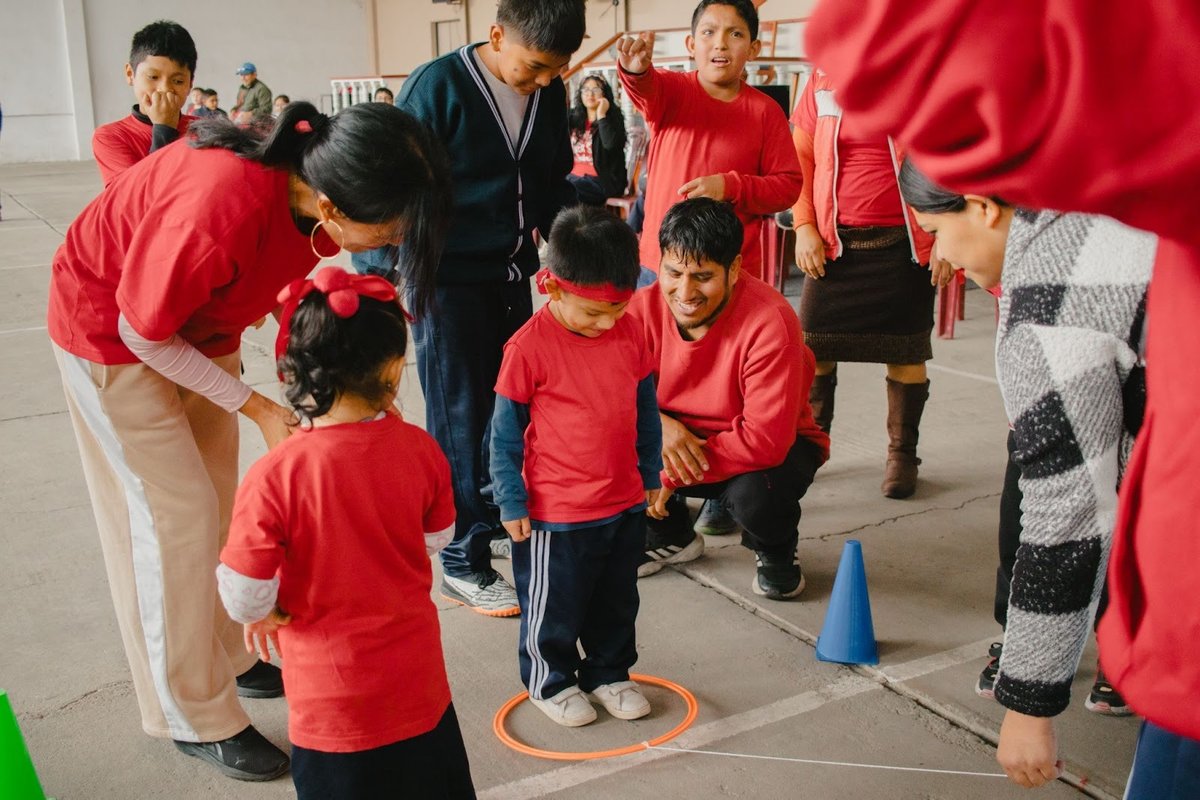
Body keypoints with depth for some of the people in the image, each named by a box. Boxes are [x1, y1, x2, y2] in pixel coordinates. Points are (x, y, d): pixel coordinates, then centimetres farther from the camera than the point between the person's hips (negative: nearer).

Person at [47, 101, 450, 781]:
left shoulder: (319, 180, -22)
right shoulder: (221, 213, -42)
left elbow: (288, 262, -2)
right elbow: (144, 333, -26)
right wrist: (256, 408, -22)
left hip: (202, 322, 7)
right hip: (111, 327, -7)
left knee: (217, 503, 14)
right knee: (174, 515, -3)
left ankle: (225, 656, 33)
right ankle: (196, 717, 12)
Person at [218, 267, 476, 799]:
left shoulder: (272, 478, -24)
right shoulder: (419, 449, -14)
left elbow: (243, 599, -20)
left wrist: (265, 614, 4)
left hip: (333, 697, -3)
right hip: (417, 676, 3)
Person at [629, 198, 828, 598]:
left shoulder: (769, 322, -28)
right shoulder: (645, 308, -15)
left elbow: (765, 440, -32)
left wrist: (672, 474, -31)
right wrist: (657, 424, -32)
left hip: (771, 451, -4)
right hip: (679, 442, 4)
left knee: (755, 492, -38)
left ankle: (775, 553, 4)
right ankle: (671, 536, 11)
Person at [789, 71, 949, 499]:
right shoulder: (824, 78, 7)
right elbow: (800, 156, 9)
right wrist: (804, 226, -1)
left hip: (903, 243, -2)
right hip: (833, 242, 2)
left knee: (906, 351, 4)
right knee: (813, 348, 2)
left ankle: (902, 454, 20)